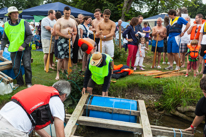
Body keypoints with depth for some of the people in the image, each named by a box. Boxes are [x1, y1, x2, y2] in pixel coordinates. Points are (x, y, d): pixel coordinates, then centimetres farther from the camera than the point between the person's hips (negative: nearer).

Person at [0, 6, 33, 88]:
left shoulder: (23, 23, -4)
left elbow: (30, 35, -6)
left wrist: (23, 45, -14)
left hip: (25, 49, -2)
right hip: (13, 50, 3)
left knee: (27, 66, -2)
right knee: (15, 67, 5)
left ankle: (28, 82, 14)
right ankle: (19, 82, 22)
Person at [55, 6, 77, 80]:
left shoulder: (73, 21, 13)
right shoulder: (59, 20, 2)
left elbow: (75, 32, 16)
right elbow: (57, 32, -5)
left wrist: (72, 33, -7)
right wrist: (65, 35, -17)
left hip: (70, 41, 4)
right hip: (62, 40, -3)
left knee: (67, 58, 7)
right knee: (61, 58, -8)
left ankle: (65, 73, 16)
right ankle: (58, 73, 1)